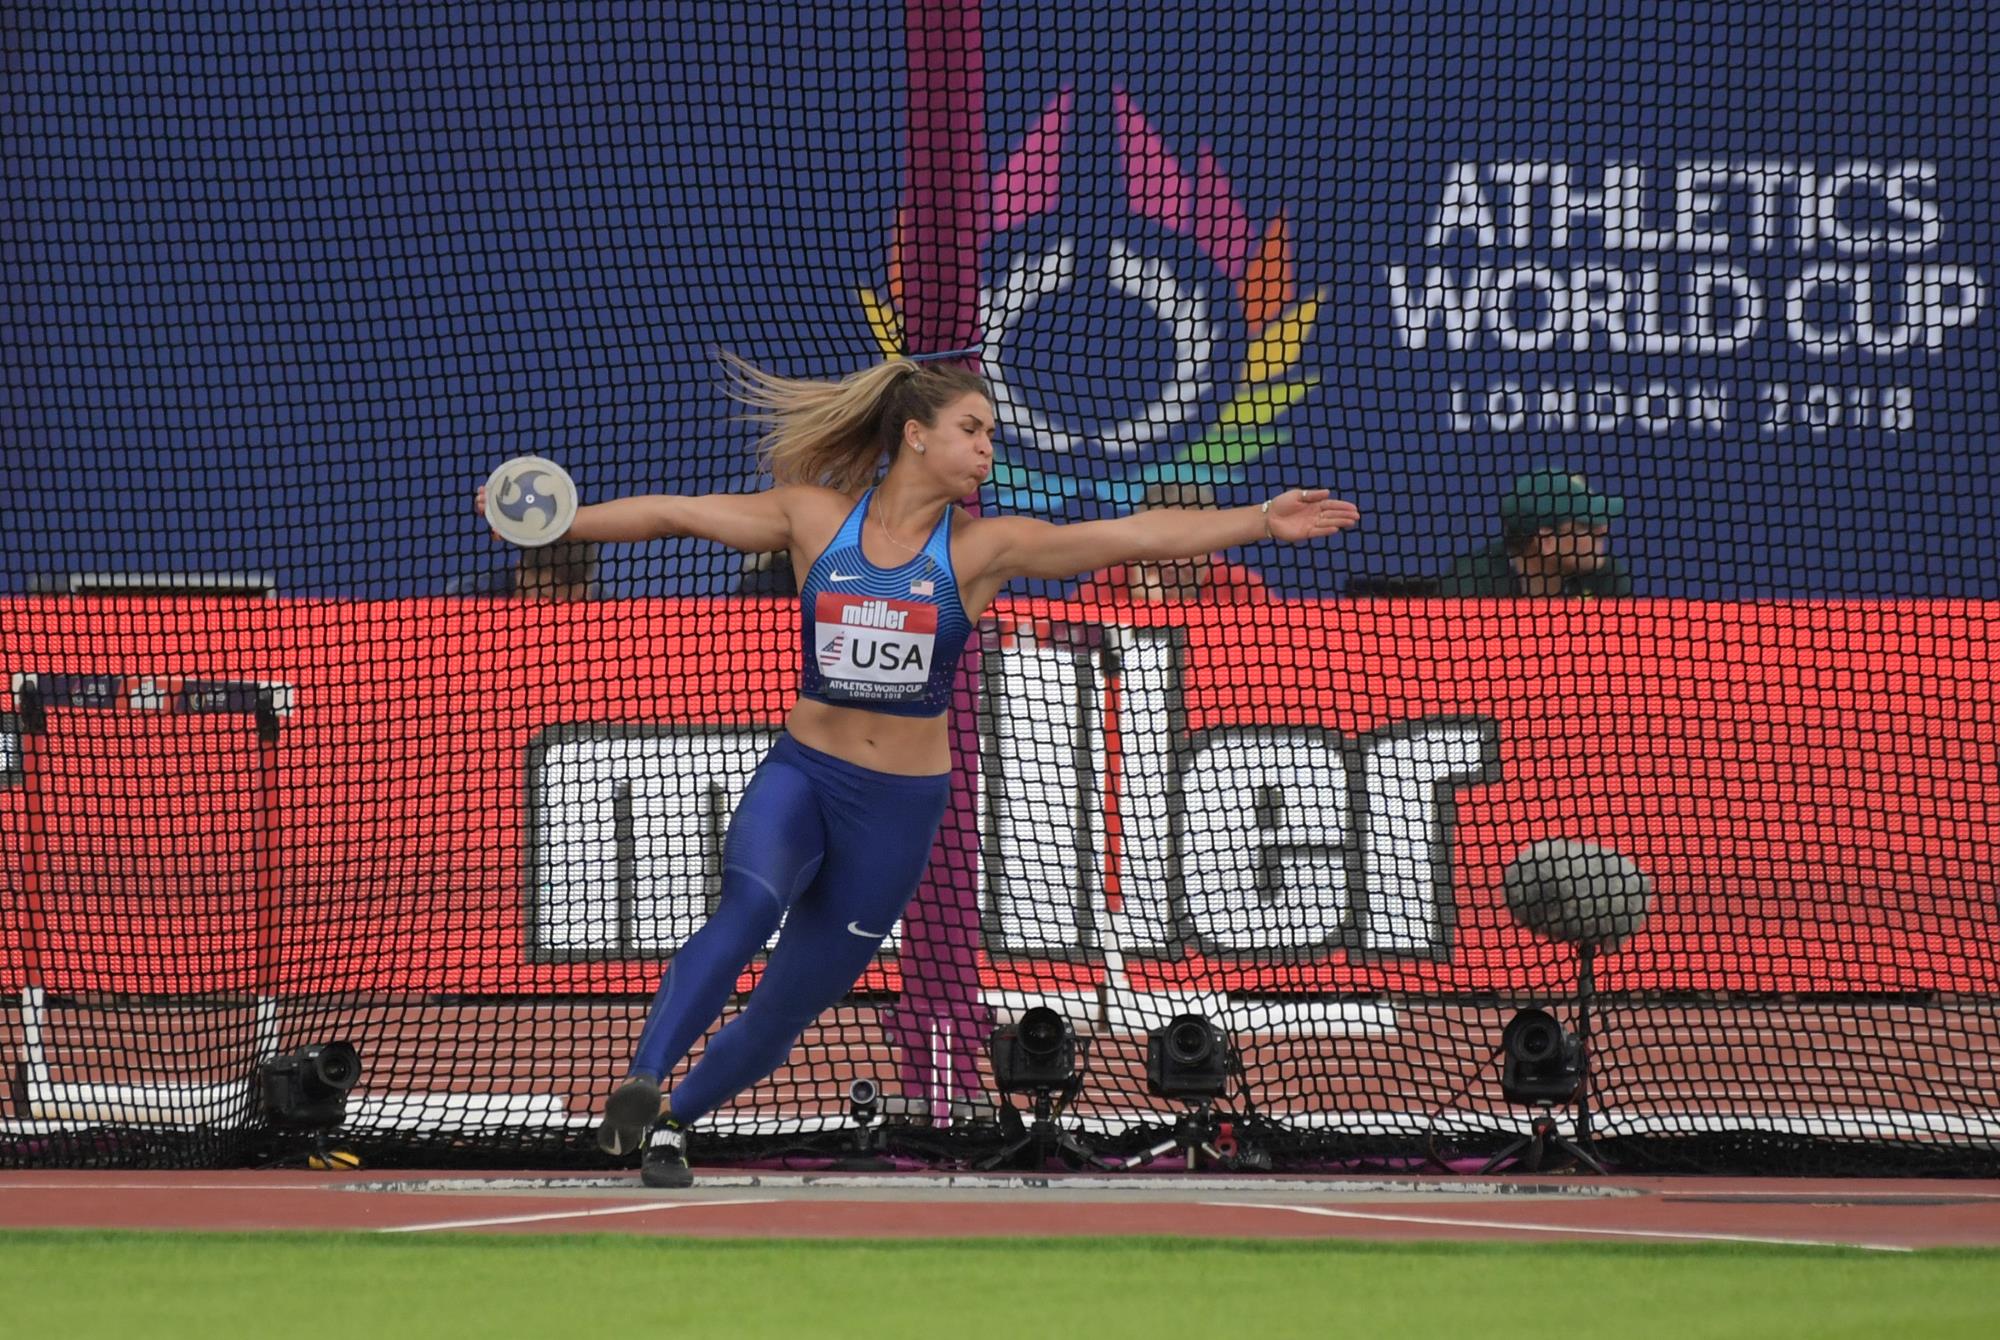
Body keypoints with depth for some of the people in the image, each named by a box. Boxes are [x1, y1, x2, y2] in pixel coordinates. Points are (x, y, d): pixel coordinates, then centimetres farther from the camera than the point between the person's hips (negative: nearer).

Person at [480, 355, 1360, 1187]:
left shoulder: (981, 548, -4)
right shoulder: (816, 519, -1)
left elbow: (1136, 536, -11)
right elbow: (673, 515, 8)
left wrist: (1261, 522, -20)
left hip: (900, 805, 1)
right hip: (800, 774, -1)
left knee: (791, 1004, 5)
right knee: (750, 905, -32)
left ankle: (669, 1120, 28)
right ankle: (642, 1081, -36)